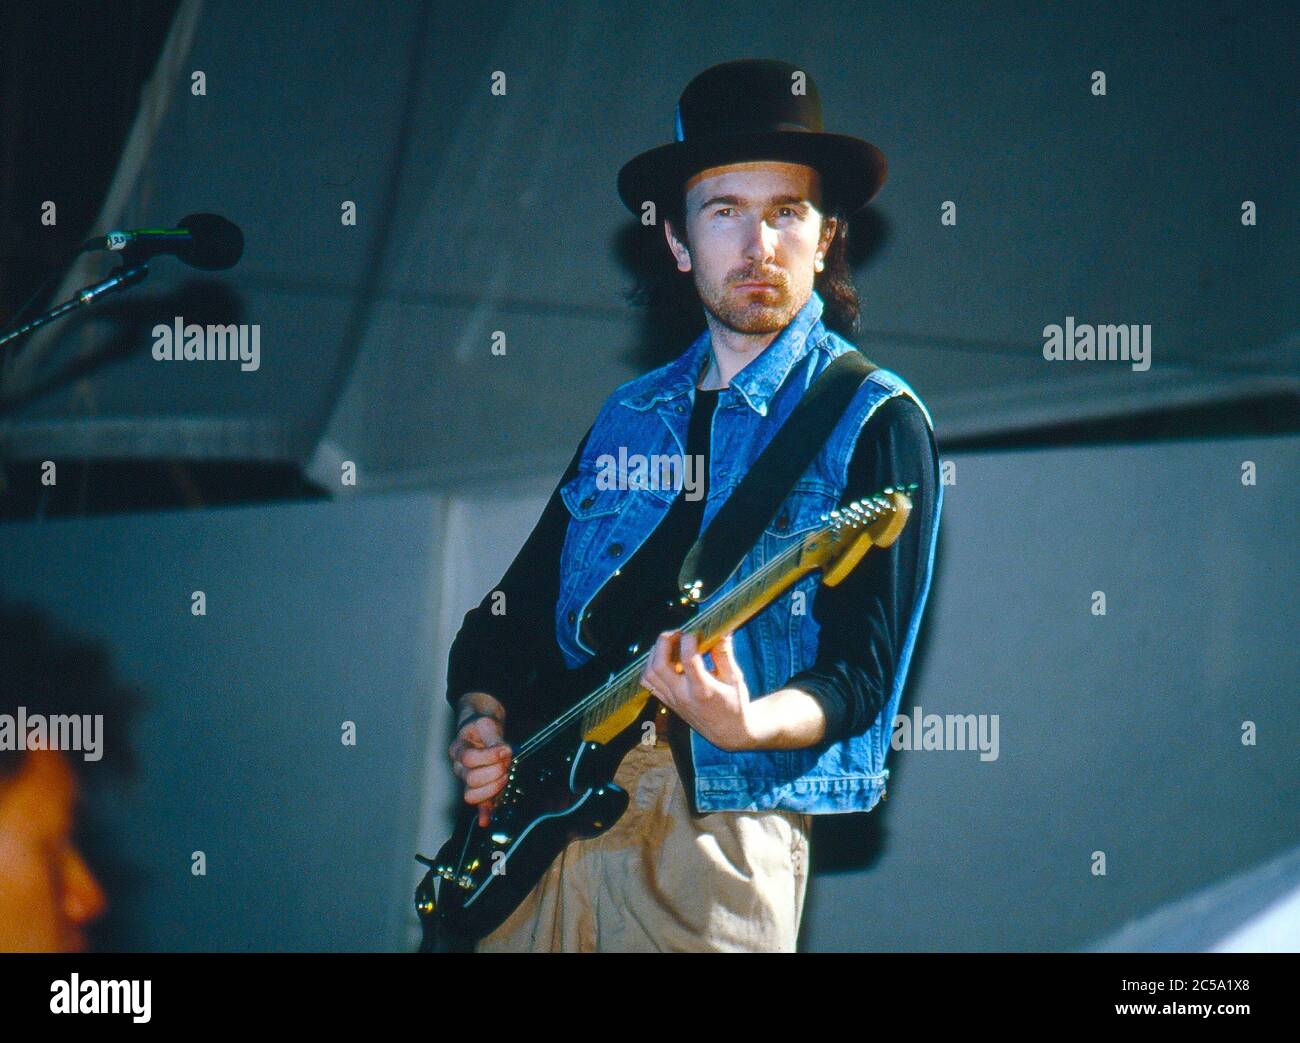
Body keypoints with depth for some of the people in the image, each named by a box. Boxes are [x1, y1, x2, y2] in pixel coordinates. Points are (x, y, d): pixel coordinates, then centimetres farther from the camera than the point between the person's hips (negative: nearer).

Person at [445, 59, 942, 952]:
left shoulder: (873, 422, -2)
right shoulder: (631, 415, 16)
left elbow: (861, 675, -8)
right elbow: (519, 603, 20)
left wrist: (744, 723, -27)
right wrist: (482, 718, 1)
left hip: (717, 822, -5)